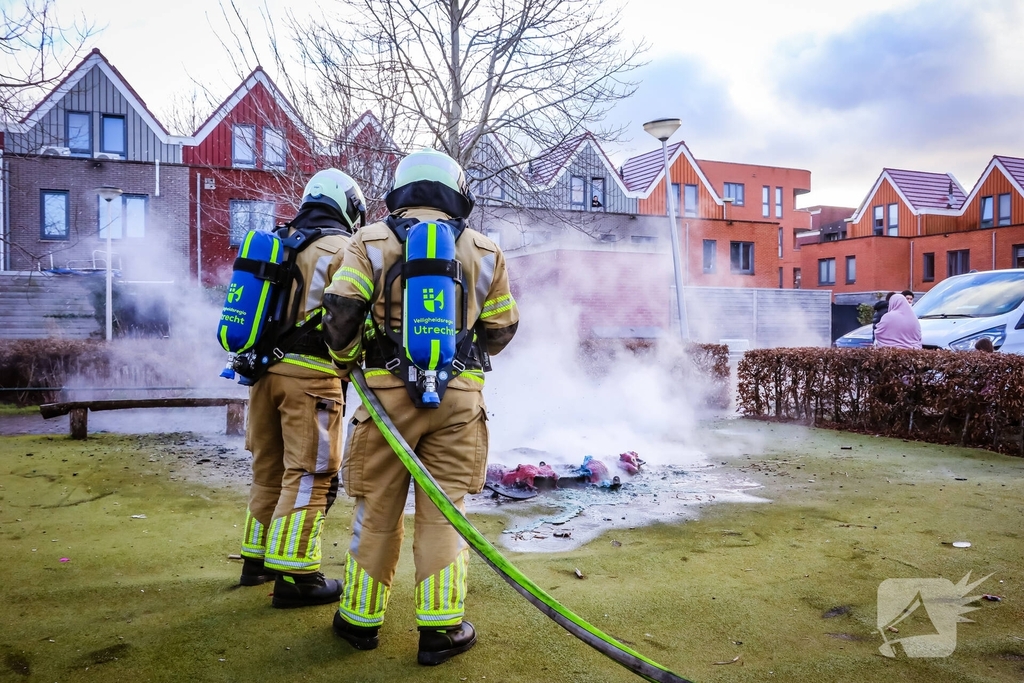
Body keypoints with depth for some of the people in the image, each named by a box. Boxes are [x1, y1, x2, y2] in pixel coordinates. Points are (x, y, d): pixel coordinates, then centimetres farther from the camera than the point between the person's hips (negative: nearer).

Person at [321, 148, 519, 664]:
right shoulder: (484, 250, 7)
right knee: (443, 512, 7)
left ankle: (361, 618, 24)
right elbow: (501, 330, 10)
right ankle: (440, 628, 12)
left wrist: (347, 359, 11)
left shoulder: (371, 242, 2)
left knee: (377, 511, 11)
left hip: (389, 391, 0)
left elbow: (339, 312, -7)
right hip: (459, 396, 1)